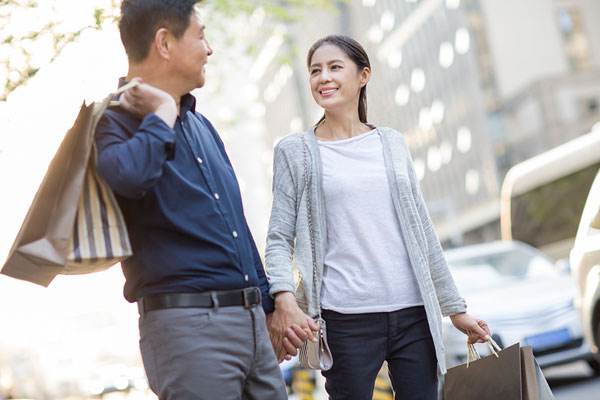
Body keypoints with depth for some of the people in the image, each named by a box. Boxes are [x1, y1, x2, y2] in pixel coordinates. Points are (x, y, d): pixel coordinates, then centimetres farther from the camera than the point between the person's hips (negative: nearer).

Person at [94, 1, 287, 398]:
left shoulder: (201, 125, 18)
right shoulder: (116, 121, -7)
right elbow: (129, 176, -32)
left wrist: (267, 305, 23)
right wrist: (163, 112, -14)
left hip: (251, 320, 8)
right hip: (188, 322, -8)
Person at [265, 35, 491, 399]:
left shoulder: (393, 143, 13)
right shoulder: (295, 151, 4)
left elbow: (422, 233, 15)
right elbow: (279, 238, -1)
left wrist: (455, 307, 14)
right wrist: (285, 298, -19)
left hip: (414, 312, 3)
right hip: (346, 317, -3)